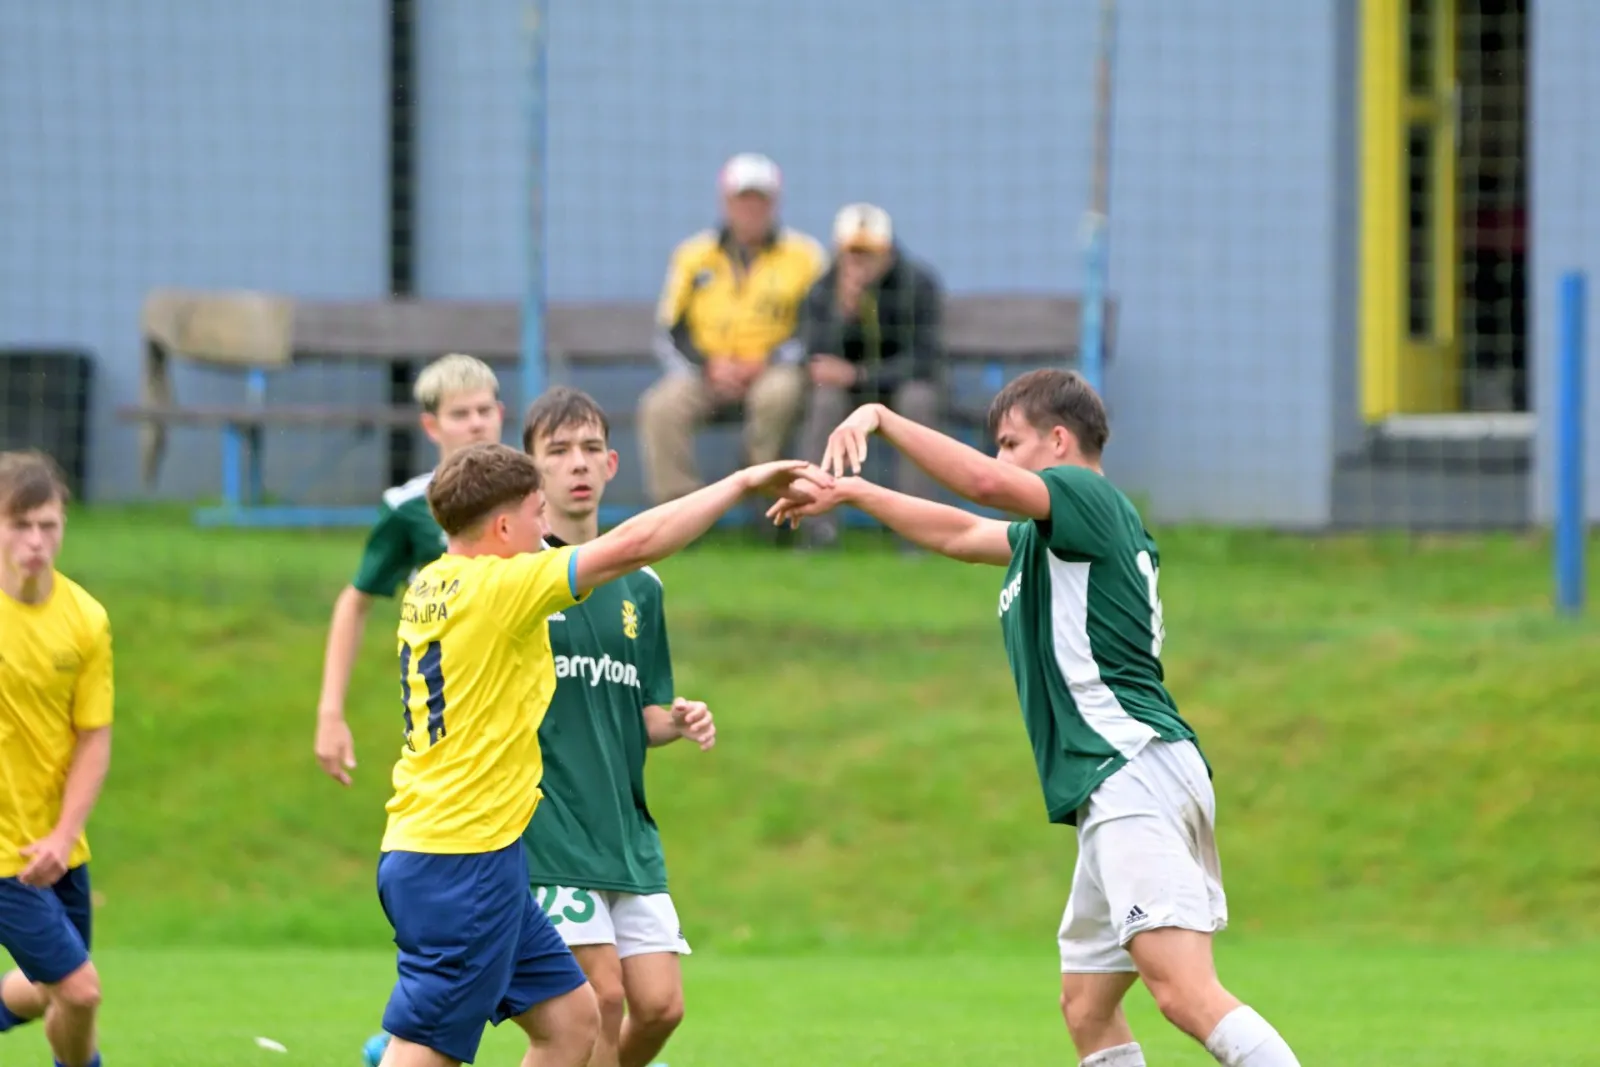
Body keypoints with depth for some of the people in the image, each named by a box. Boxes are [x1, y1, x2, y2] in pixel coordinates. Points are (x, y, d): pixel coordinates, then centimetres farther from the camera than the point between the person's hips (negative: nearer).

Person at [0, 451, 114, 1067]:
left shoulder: (85, 619, -4)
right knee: (79, 988, -9)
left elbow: (94, 739, -1)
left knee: (50, 991, 16)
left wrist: (63, 837, -13)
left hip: (55, 846, 5)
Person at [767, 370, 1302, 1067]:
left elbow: (984, 483, -22)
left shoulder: (1090, 496, -4)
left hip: (1135, 768, -11)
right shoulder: (1048, 535, 26)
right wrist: (849, 493, 45)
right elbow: (960, 533, 42)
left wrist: (879, 418, -18)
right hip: (1120, 787, 11)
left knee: (1186, 993, -23)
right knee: (1087, 1007, 12)